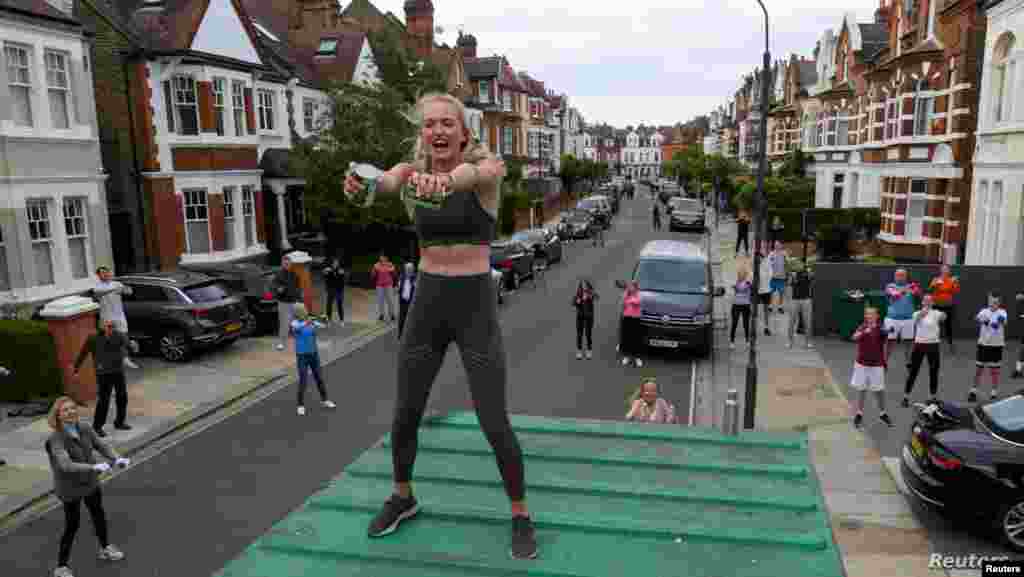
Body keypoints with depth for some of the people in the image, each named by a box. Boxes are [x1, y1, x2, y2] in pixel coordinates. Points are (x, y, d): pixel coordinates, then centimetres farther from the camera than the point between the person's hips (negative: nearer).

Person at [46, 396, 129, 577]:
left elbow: (101, 446, -8)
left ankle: (105, 549, 47)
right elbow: (66, 465, -40)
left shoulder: (85, 428, -11)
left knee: (98, 514, 23)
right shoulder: (56, 439, -28)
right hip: (70, 487, -6)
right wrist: (93, 468, -50)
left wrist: (117, 459, -26)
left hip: (90, 481, 6)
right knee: (72, 526, 6)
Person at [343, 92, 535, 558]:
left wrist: (445, 179, -61)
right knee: (405, 414, 13)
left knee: (494, 423, -3)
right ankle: (402, 498, 40)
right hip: (426, 305, 4)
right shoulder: (410, 172, 1)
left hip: (476, 306, -4)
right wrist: (362, 184, -50)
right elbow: (386, 182, -24)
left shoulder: (487, 168, -9)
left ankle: (520, 515, 22)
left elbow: (476, 172, -36)